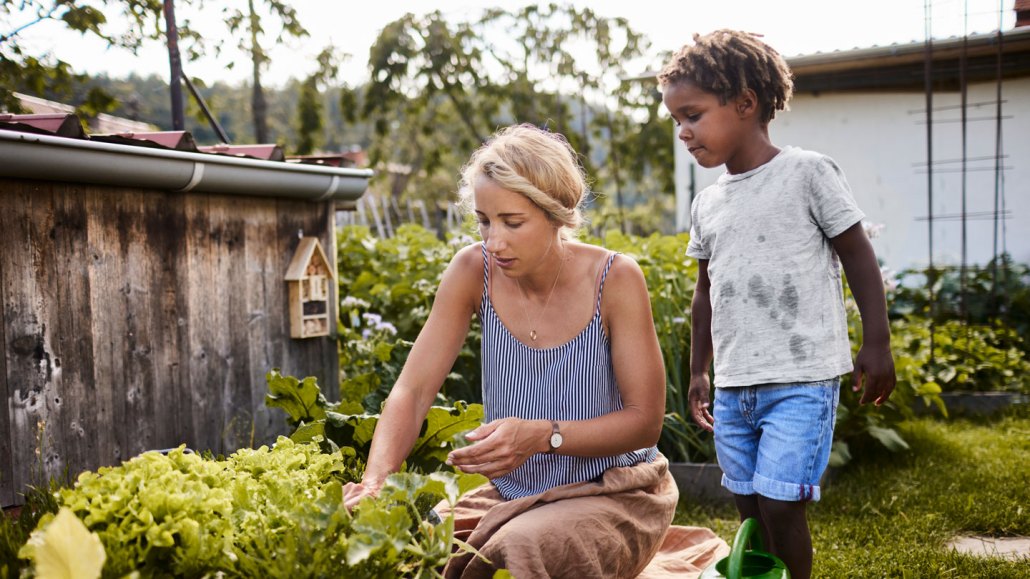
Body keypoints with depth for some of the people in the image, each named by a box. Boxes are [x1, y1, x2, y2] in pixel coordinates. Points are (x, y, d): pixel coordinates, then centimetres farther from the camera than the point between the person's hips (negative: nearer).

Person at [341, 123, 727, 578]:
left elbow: (645, 420, -14)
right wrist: (375, 480, -28)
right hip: (512, 493, 4)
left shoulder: (614, 280, -18)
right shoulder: (473, 271, -9)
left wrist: (542, 435, -30)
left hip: (614, 493, -3)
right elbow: (413, 389, -10)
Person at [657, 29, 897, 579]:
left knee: (779, 504, -10)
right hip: (733, 387, 6)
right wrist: (698, 371, 22)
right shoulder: (707, 203, 11)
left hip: (802, 380, -6)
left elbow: (857, 256, -2)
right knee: (749, 511, 10)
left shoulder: (807, 172, -6)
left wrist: (876, 343, -6)